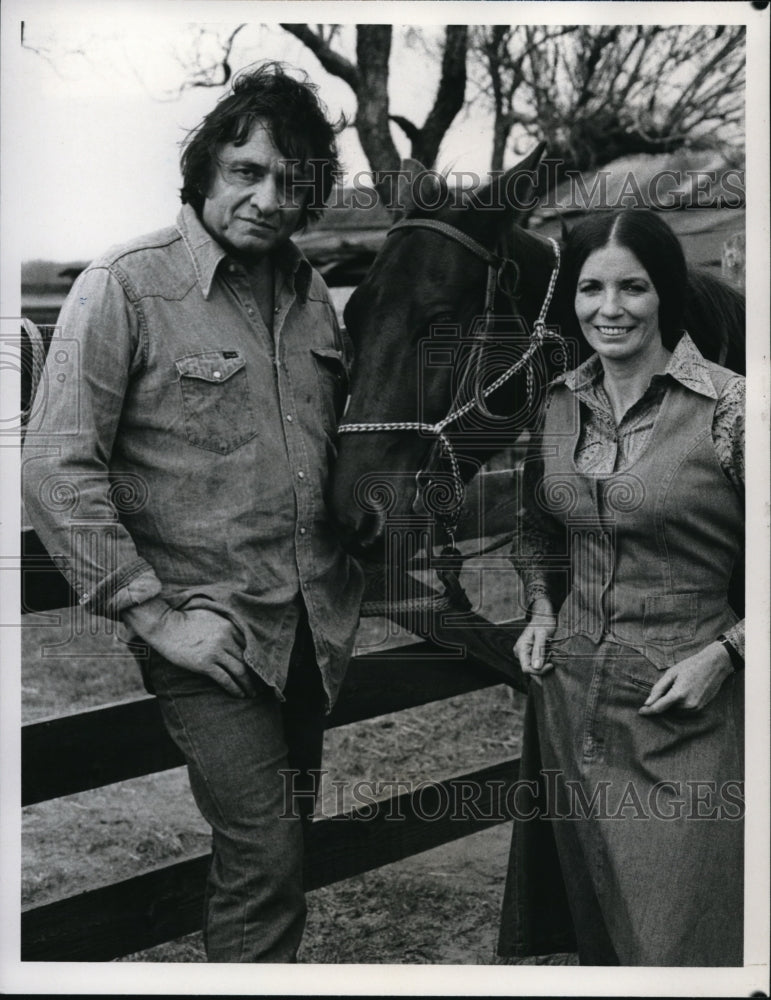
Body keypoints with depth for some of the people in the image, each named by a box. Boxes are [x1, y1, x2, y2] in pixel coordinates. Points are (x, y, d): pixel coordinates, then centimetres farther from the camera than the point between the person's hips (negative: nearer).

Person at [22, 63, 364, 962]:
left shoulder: (307, 290, 8)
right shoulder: (124, 288, -11)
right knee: (265, 858, -7)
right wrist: (155, 616, -17)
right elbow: (56, 472, -16)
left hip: (316, 630, 6)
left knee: (281, 844, 16)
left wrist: (349, 567, 11)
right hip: (210, 635, -6)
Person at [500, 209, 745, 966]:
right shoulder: (558, 405, 4)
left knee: (676, 941, 3)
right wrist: (541, 608, 3)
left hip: (681, 709, -5)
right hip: (568, 697, 5)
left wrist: (724, 653, -17)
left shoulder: (728, 409, -13)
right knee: (596, 933, 20)